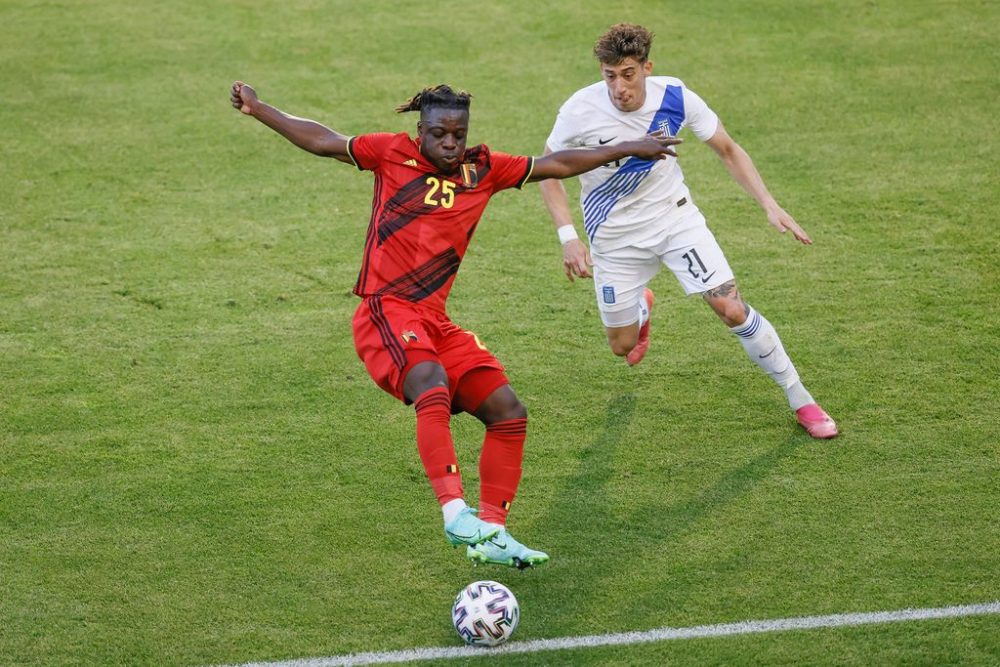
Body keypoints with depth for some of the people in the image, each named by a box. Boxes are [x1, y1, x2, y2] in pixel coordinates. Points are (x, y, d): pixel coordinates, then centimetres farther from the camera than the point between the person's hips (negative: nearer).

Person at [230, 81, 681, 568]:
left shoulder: (483, 169, 13)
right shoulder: (393, 153, 3)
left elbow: (555, 165, 21)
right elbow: (322, 141, 11)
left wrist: (629, 149, 24)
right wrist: (257, 109, 9)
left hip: (435, 322, 6)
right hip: (385, 312, -6)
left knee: (509, 413, -2)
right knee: (433, 386, -35)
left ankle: (490, 535, 6)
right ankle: (455, 512, -43)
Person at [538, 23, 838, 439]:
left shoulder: (675, 98, -19)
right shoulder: (580, 111, -23)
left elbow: (728, 151, -3)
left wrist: (769, 205, -13)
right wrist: (567, 236, -18)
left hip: (674, 214, 0)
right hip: (615, 233, 0)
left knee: (731, 308, -14)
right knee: (622, 345, 7)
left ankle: (800, 400, 2)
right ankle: (641, 308, 48)